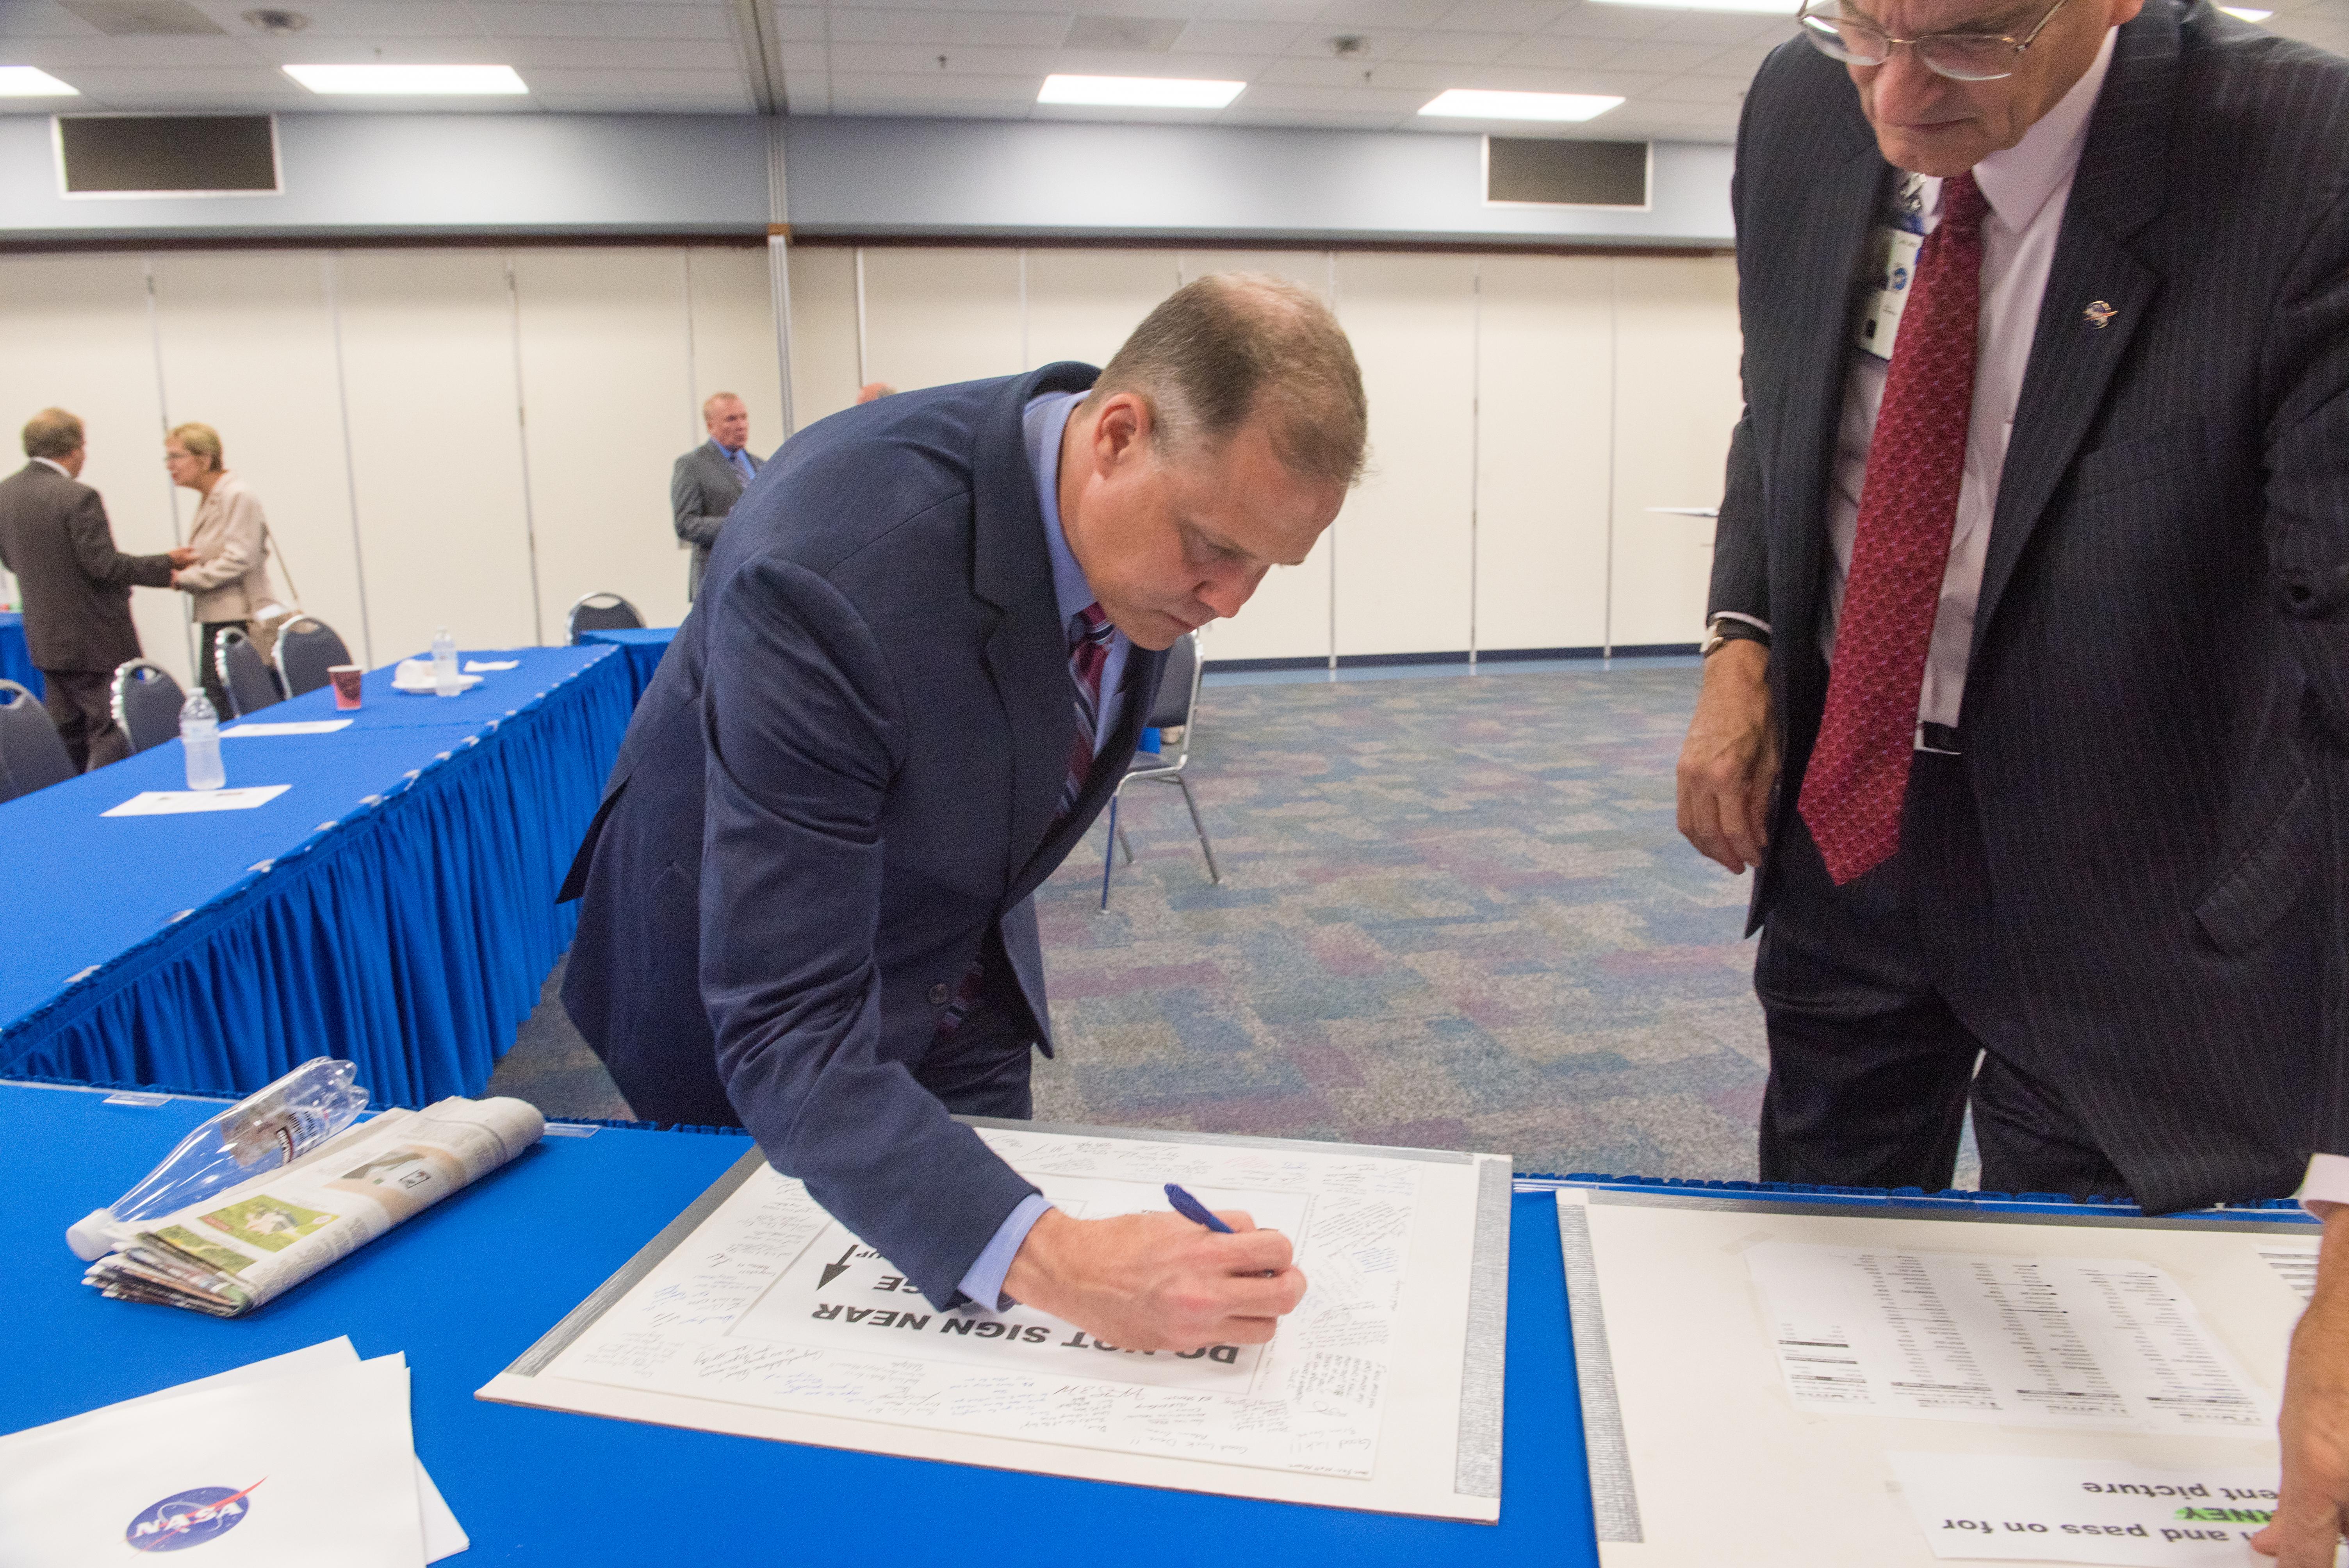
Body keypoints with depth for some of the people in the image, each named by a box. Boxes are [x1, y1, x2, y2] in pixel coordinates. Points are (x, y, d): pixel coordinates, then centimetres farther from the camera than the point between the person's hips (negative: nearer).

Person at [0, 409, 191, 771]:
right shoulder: (78, 497, -19)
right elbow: (104, 565, -19)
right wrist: (166, 565, -9)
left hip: (46, 640, 8)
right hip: (95, 640, -8)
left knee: (66, 738, 16)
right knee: (111, 734, -1)